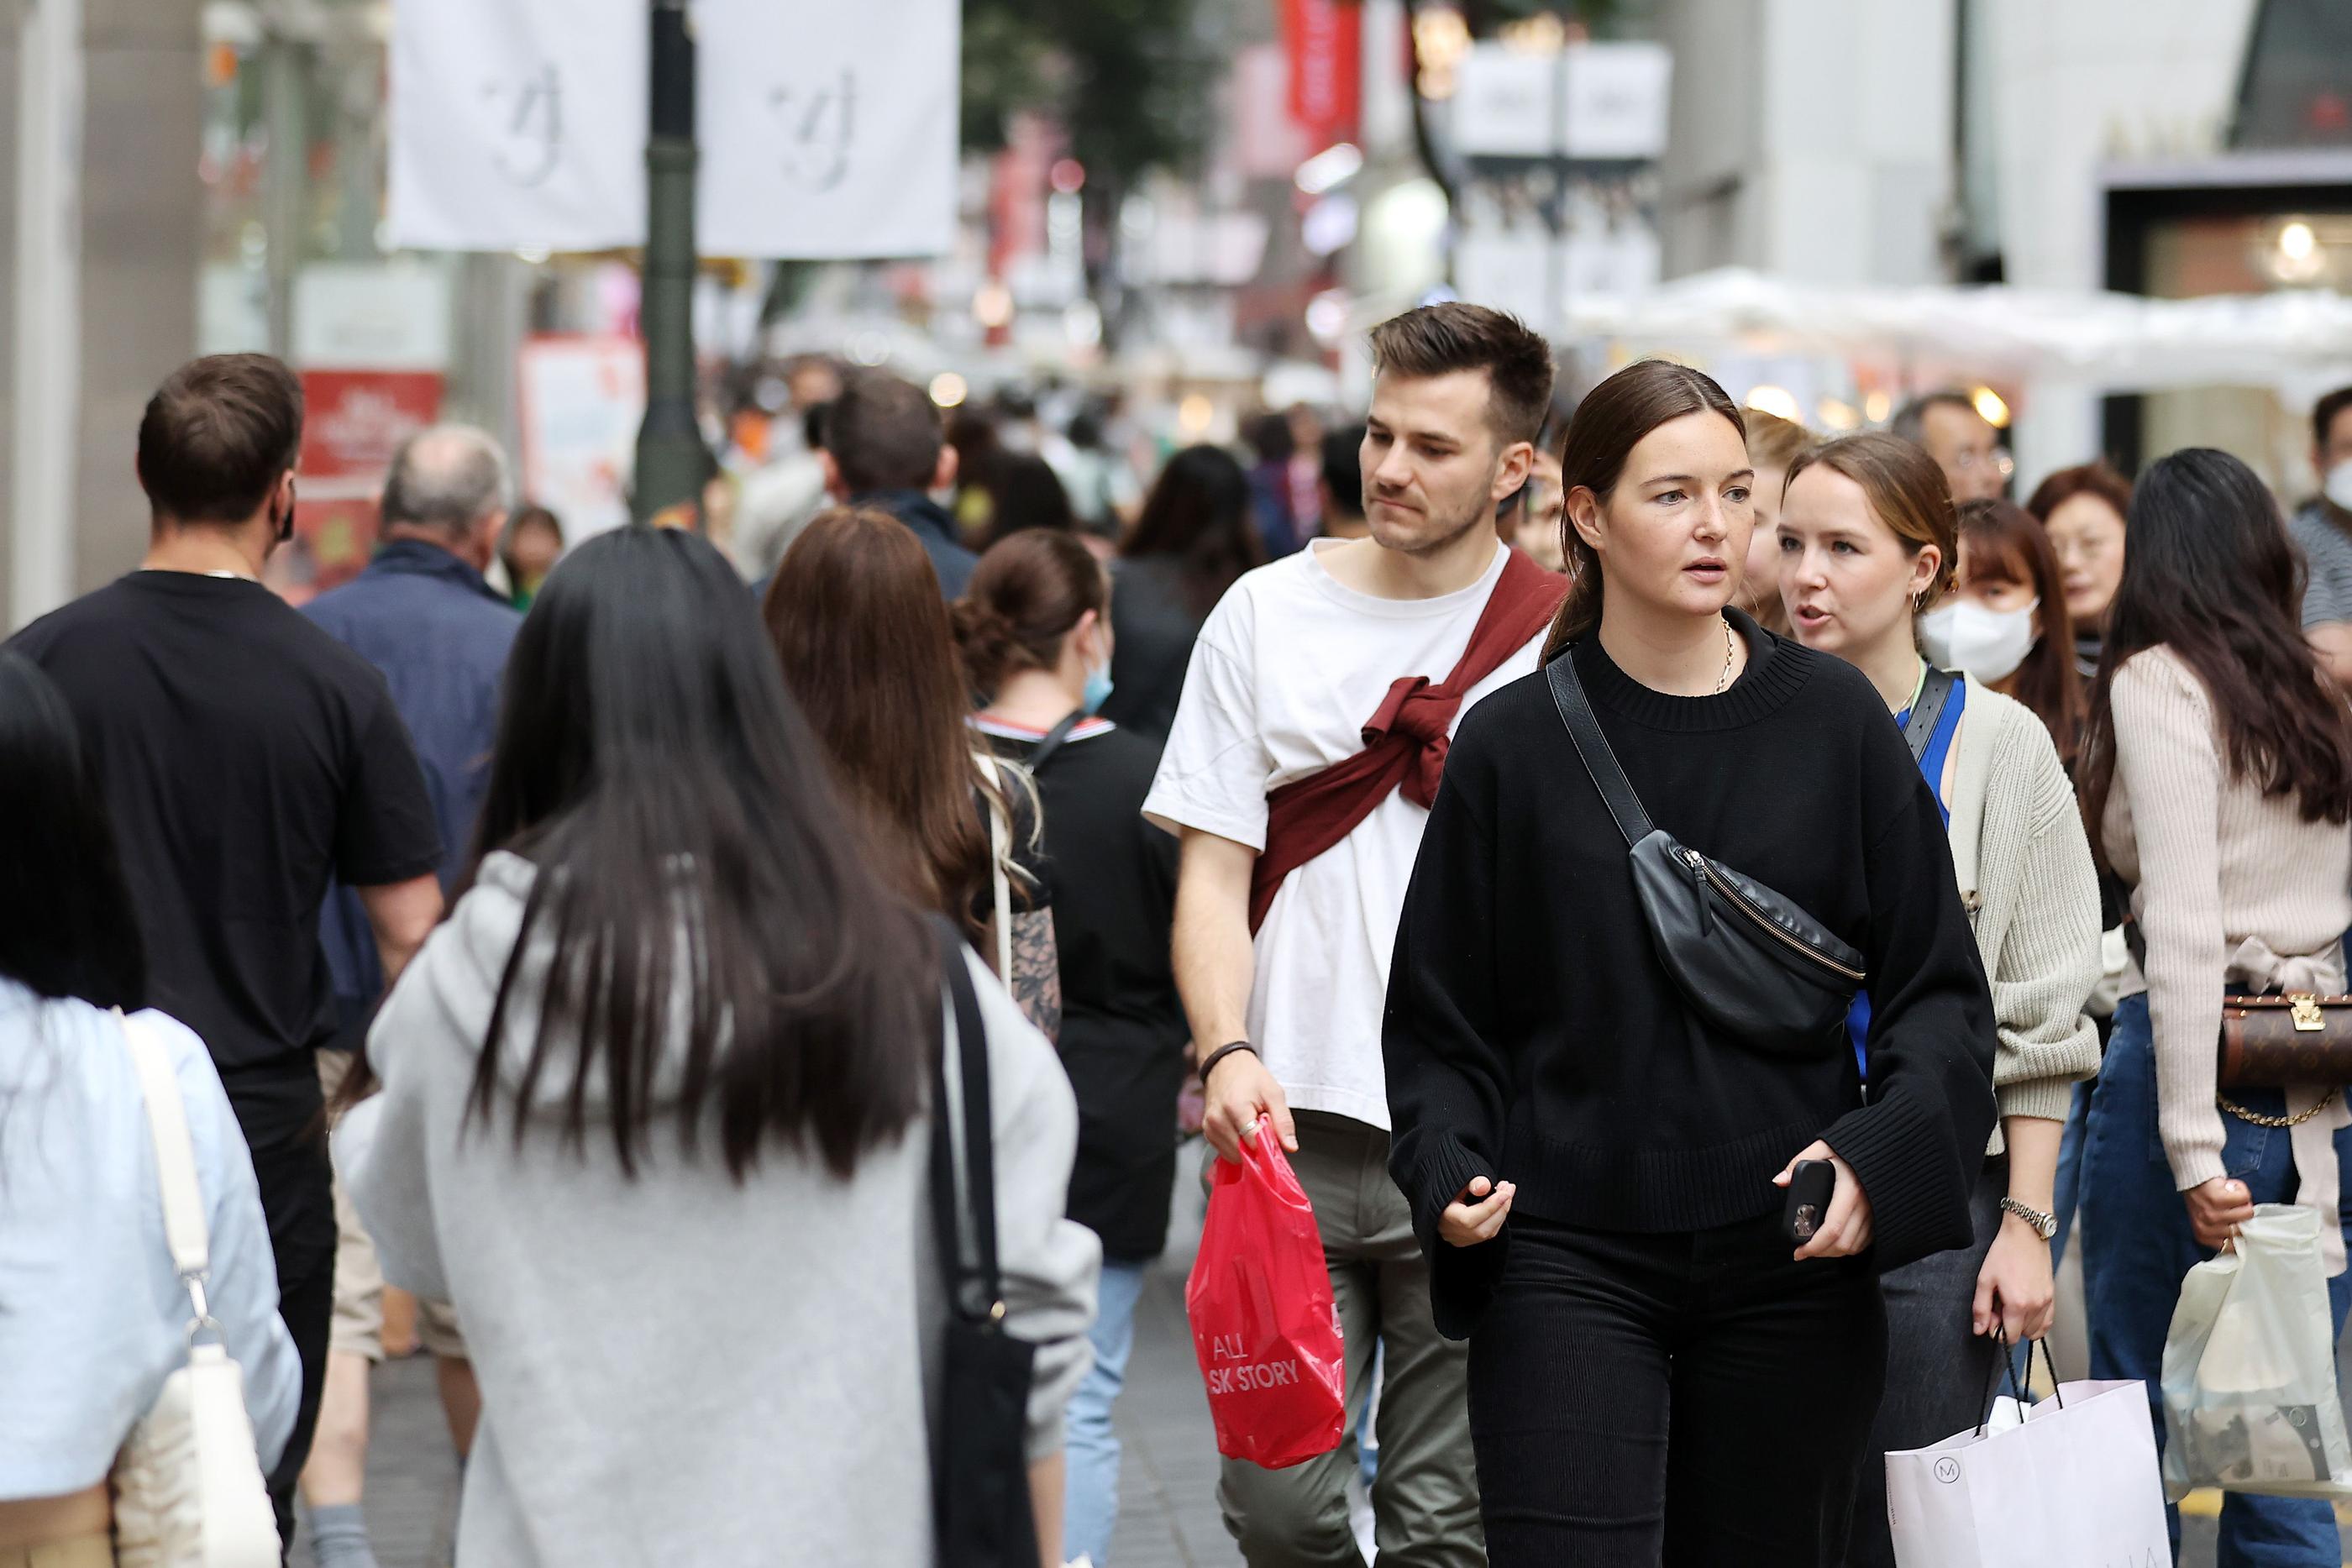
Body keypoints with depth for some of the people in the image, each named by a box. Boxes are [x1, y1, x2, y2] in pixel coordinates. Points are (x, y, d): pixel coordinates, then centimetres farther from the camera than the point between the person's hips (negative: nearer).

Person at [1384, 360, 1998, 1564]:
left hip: (1793, 1256, 2)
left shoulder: (1833, 720, 4)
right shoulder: (1514, 743, 3)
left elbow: (1939, 988, 4)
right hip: (1570, 1261, -1)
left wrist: (1877, 1151, -13)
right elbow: (1438, 1016, 7)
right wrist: (1449, 1172, -11)